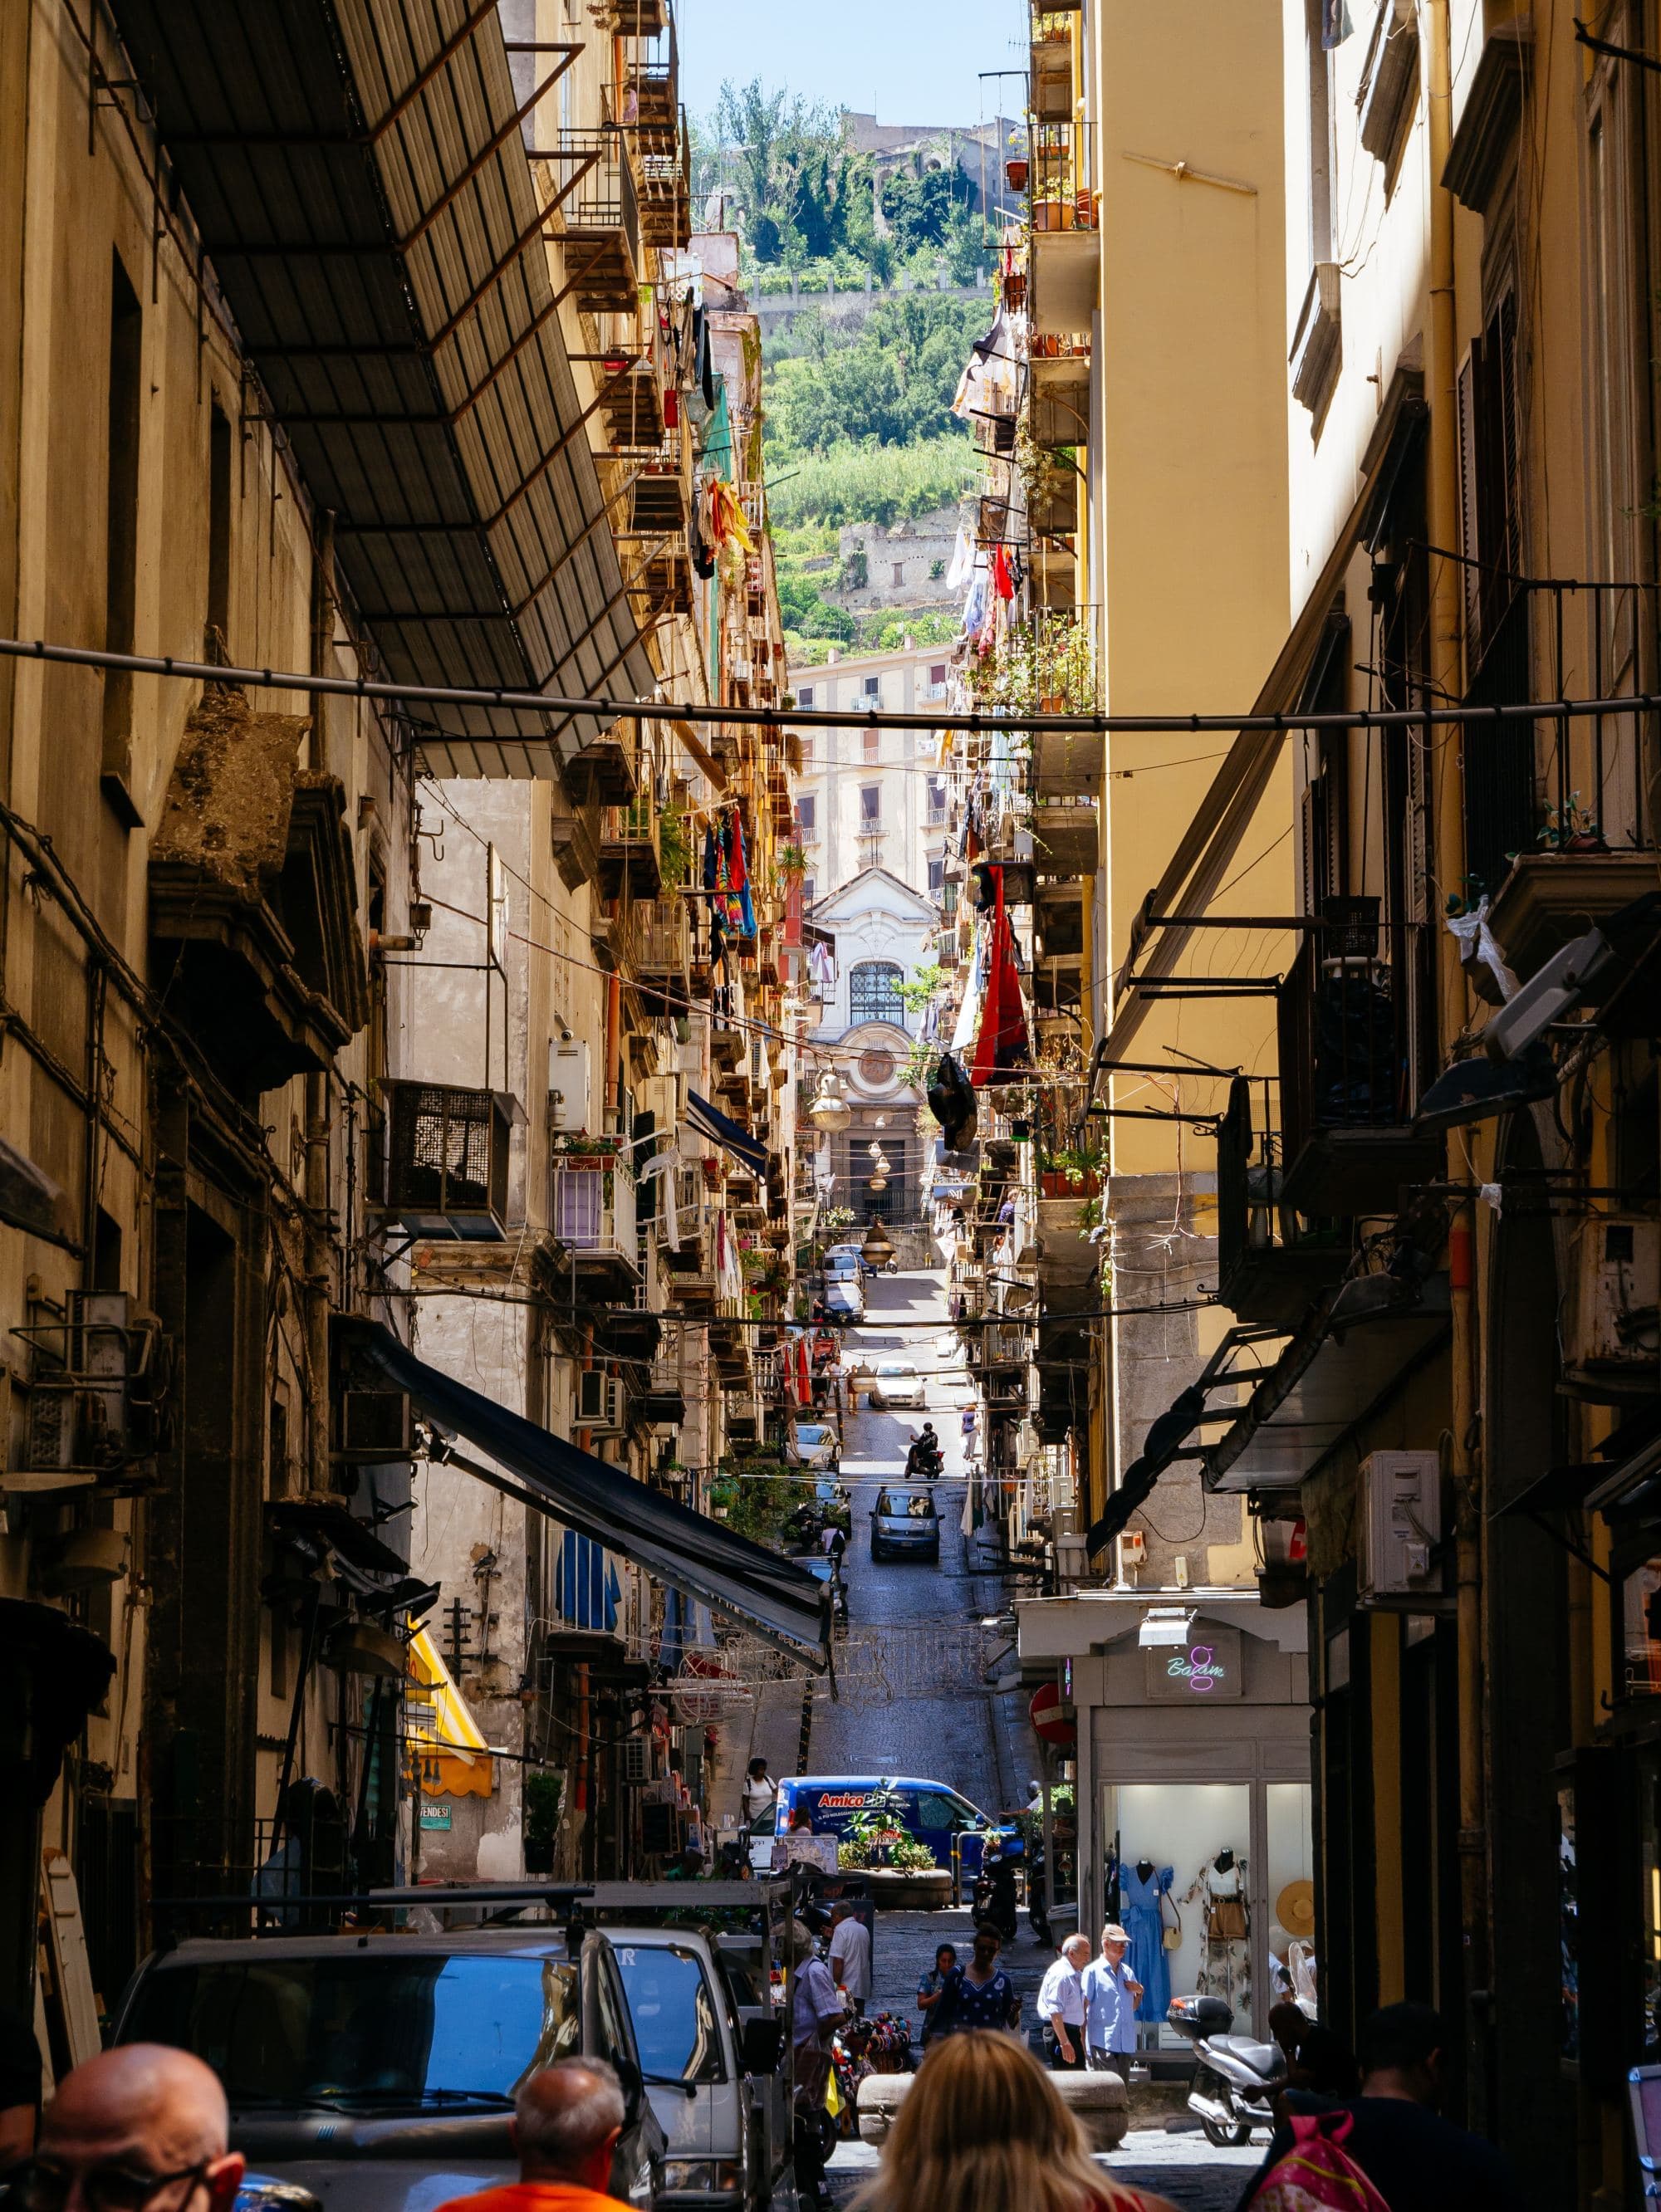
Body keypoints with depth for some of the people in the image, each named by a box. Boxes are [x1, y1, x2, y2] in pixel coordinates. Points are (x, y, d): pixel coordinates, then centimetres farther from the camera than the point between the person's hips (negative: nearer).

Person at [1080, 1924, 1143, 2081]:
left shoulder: (1127, 1972, 16)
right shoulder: (1093, 1972, -4)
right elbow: (1083, 2008, -6)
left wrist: (1139, 1992, 3)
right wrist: (1084, 2044, -11)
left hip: (1125, 2043, 7)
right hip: (1102, 2043, -7)